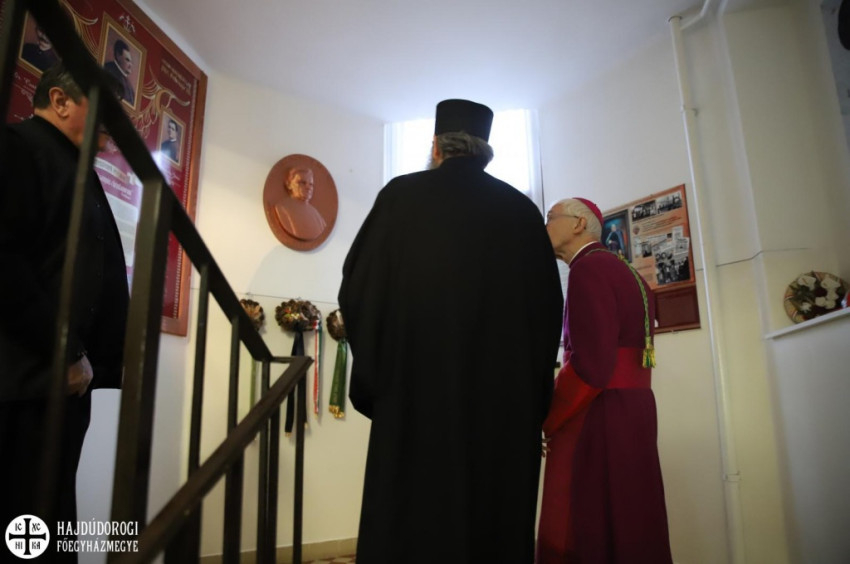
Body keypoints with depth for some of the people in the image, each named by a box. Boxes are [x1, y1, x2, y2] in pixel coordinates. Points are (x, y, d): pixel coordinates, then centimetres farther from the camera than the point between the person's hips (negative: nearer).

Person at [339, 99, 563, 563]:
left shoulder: (402, 195, 0)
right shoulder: (523, 210, 8)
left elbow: (358, 287, -1)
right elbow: (549, 303, 10)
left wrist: (375, 376, 11)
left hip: (417, 389, -3)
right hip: (507, 395, 3)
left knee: (413, 524, 7)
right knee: (498, 522, 14)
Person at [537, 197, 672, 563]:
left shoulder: (588, 267, -12)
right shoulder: (628, 272, 16)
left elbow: (591, 365, -22)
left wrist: (545, 422, -10)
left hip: (597, 419, -9)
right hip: (634, 411, 9)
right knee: (633, 534, 16)